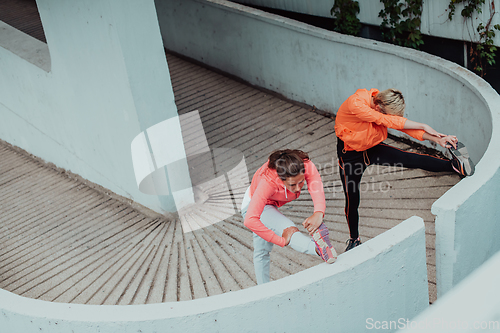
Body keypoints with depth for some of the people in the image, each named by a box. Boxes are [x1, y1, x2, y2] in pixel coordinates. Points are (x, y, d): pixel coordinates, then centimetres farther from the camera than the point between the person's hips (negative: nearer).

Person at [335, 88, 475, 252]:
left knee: (411, 159, -17)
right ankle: (354, 239, 23)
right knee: (352, 200, 2)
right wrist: (423, 126, -30)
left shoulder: (383, 103, -15)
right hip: (350, 154, -5)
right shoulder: (355, 104, -37)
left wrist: (437, 139, -25)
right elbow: (388, 121, -37)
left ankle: (456, 165, -24)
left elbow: (403, 125, -14)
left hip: (372, 148, 5)